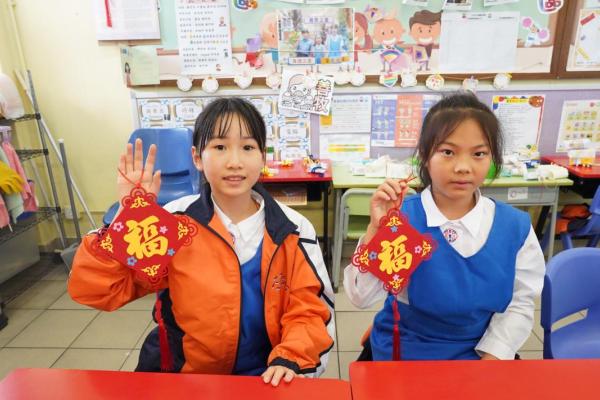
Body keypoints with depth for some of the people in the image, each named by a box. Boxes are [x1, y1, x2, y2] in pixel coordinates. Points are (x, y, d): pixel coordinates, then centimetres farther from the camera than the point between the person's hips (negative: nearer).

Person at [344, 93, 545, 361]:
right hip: (401, 352, -2)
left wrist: (491, 358, -7)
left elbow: (520, 303, 1)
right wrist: (376, 229, -30)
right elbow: (360, 297, -21)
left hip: (478, 354, 2)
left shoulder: (515, 226, -7)